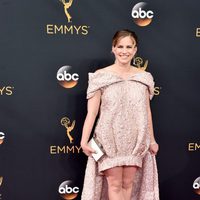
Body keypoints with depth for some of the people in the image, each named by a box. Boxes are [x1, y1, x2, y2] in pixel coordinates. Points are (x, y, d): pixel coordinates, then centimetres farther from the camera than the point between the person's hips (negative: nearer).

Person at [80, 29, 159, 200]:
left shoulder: (144, 77, 3)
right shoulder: (101, 76, -6)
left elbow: (146, 111, 9)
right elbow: (92, 111, -8)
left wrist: (152, 140, 11)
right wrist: (84, 140, -15)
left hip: (135, 141, 3)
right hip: (109, 140, -3)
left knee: (128, 184, 10)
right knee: (115, 184, 0)